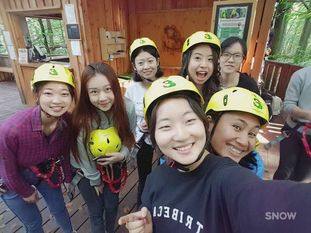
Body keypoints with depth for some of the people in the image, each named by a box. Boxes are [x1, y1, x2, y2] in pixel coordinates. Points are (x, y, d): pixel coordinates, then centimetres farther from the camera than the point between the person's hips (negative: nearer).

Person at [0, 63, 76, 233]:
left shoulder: (67, 121, -26)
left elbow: (65, 152, -7)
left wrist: (68, 178, 5)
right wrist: (26, 192, -4)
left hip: (45, 169, 3)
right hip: (14, 179, -3)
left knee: (59, 209, 22)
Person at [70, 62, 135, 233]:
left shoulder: (127, 107, -25)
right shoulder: (81, 118, -32)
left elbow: (129, 136, -6)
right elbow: (83, 153, -16)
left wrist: (122, 154, -23)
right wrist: (95, 180, -3)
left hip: (114, 165, 3)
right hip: (87, 170, -2)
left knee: (112, 206, 21)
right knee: (96, 211, 16)